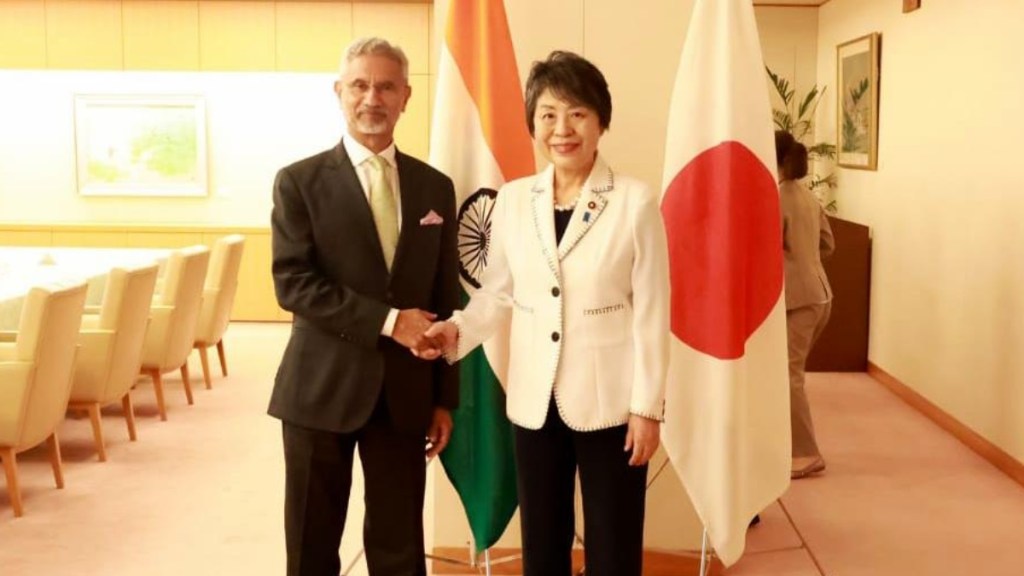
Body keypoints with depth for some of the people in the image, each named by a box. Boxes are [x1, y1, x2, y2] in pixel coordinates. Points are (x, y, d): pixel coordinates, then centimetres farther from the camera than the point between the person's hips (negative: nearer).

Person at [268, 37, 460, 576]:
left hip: (405, 393, 3)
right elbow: (292, 283, -12)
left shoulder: (435, 187, 7)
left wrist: (445, 397, 8)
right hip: (322, 388, -2)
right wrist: (386, 321, -18)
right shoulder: (300, 182, -2)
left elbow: (445, 298, 9)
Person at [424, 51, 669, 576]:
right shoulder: (512, 199, 1)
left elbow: (651, 311, -7)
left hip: (609, 400, -3)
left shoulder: (635, 201, -9)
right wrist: (459, 329, -12)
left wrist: (647, 405, -8)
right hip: (534, 400, 3)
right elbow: (498, 292, 7)